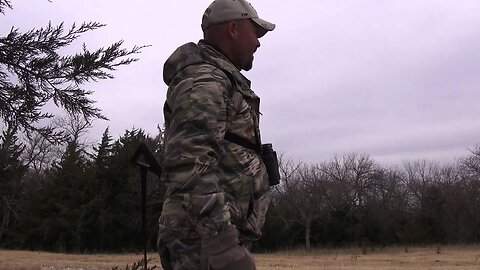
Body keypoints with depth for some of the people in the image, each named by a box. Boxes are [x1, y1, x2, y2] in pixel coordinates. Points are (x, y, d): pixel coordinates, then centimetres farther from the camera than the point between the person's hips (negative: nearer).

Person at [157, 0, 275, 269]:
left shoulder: (219, 82, 22)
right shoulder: (203, 81, -11)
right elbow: (189, 165, -24)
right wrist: (224, 243, -29)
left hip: (212, 237, 10)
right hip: (208, 241, -10)